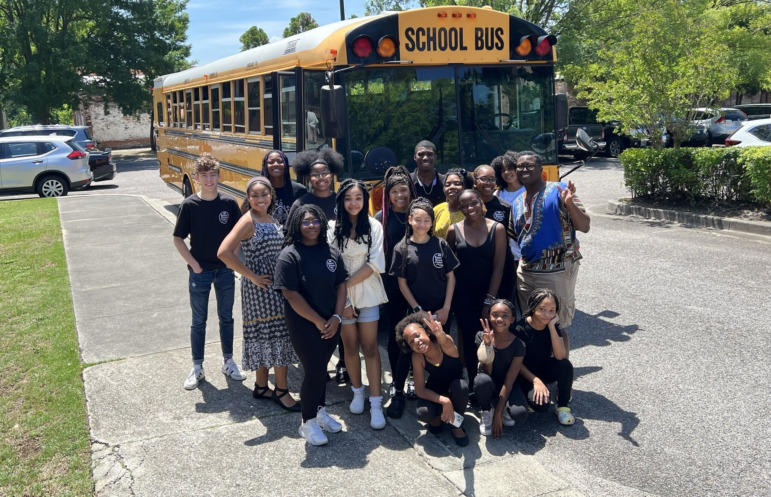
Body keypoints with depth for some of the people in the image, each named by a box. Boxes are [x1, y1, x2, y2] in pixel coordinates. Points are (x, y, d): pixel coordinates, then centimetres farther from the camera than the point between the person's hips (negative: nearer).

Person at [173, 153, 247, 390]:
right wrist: (194, 264, -10)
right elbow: (178, 239, -3)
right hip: (200, 272, -2)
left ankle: (228, 362, 28)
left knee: (226, 317, 13)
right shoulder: (189, 205, -9)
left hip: (225, 270, 2)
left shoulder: (229, 203, -5)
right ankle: (197, 367, 21)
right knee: (199, 321, 9)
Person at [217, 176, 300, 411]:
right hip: (260, 287, -8)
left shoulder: (273, 221, 11)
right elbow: (224, 252, -22)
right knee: (278, 337, -4)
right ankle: (281, 391, 8)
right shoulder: (248, 221, -12)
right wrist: (252, 276, -17)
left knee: (268, 338, 14)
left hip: (277, 284, 8)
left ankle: (261, 387, 27)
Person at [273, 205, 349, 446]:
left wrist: (336, 317, -7)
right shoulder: (289, 255, -12)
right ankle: (308, 422, 16)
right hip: (304, 324, -5)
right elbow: (291, 294, -16)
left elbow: (341, 284, 5)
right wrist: (318, 321, -15)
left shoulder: (332, 252, 5)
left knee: (321, 368, 16)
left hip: (330, 323, 5)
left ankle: (320, 411, 34)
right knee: (314, 370, -2)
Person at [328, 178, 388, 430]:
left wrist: (347, 284, -12)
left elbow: (375, 264, -8)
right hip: (341, 295, 1)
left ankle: (376, 402, 2)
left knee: (370, 346, -1)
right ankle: (357, 391, 29)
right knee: (350, 345, 10)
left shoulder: (374, 226, -2)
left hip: (367, 293, -1)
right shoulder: (333, 228, -2)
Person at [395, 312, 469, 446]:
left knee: (460, 385, -37)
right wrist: (444, 401, -37)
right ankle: (438, 417, 7)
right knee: (423, 413, -32)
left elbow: (446, 342, -56)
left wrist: (440, 334, -80)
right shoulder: (417, 357, -22)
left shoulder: (445, 344, -29)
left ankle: (457, 425, -9)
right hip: (435, 394, 1)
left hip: (456, 390, 0)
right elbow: (420, 390, -21)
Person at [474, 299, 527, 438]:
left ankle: (499, 407, 5)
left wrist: (498, 414, -20)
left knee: (520, 414, -31)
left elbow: (509, 381, -17)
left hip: (507, 388, 0)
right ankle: (486, 412, -5)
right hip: (489, 385, 0)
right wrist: (488, 345, -32)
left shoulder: (518, 345, -16)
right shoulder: (482, 337, -14)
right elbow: (487, 372, -17)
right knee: (482, 380, -36)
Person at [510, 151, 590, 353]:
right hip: (526, 271, 7)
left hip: (556, 272, -7)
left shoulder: (559, 191, -9)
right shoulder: (517, 202, 11)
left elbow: (585, 227, -14)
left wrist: (570, 203, -28)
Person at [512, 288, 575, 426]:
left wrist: (551, 326, -28)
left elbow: (560, 356, -25)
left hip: (545, 370, 4)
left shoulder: (554, 326, -9)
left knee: (565, 365, -28)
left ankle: (563, 406, -8)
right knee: (541, 404, -29)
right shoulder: (520, 328, -21)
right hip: (525, 374, -4)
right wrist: (536, 381, -25)